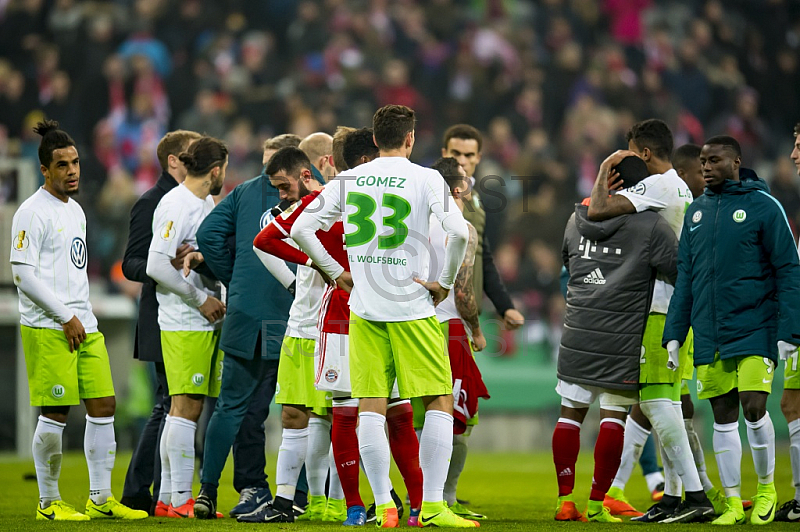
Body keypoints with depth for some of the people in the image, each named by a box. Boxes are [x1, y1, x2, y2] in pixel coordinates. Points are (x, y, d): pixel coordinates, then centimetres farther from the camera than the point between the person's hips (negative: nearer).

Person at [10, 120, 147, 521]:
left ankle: (100, 498, 11)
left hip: (83, 326, 8)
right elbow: (23, 274, -15)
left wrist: (84, 316, 17)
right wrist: (66, 317, -14)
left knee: (103, 404, 4)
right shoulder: (33, 213, -9)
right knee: (55, 412, -6)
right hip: (47, 327, -8)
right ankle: (48, 502, 5)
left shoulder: (75, 210, 18)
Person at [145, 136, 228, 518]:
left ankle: (168, 498, 12)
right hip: (184, 323, -9)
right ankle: (179, 499, -6)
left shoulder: (207, 203, 17)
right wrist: (200, 299, -13)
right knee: (185, 407, -8)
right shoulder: (176, 206, -12)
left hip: (207, 319, 9)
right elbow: (156, 265, -17)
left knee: (186, 408, 9)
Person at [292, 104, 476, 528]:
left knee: (370, 406, 5)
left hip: (363, 309, 3)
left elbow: (301, 230, 5)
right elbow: (458, 231, -18)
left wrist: (337, 273, 11)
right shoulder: (426, 179, -5)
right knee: (439, 403, 4)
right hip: (413, 309, -3)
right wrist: (445, 283, -6)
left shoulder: (348, 181, 6)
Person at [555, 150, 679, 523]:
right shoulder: (650, 226, -7)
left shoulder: (576, 221, 9)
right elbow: (682, 272, -8)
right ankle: (597, 504, 1)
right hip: (623, 338, -4)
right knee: (613, 416, 2)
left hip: (577, 334, 4)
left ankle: (565, 499, 9)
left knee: (571, 411, 10)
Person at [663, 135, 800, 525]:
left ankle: (766, 487, 9)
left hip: (755, 329, -5)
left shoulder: (763, 206, -4)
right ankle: (733, 503, 12)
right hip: (709, 337, 5)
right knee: (723, 417, 5)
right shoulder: (697, 211, 12)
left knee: (753, 407, -12)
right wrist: (674, 333, 10)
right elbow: (685, 277, 15)